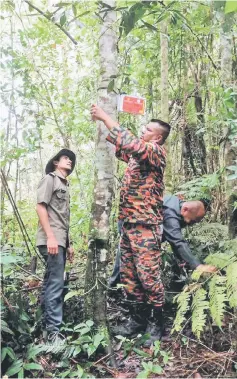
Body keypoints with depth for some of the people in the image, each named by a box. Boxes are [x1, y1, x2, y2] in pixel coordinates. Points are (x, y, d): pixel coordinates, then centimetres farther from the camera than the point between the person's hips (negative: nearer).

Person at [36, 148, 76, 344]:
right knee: (56, 284, -12)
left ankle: (47, 327, 18)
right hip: (52, 240, -9)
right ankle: (53, 331, -10)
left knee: (51, 284, 11)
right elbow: (40, 207, -11)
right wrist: (50, 237, -20)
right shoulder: (50, 178, 0)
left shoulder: (65, 185, 23)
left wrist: (68, 243, 17)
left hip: (60, 241, 9)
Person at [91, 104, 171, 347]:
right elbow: (120, 148, 32)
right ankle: (137, 318, 24)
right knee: (128, 275, 12)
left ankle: (155, 323, 10)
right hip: (128, 224, 9)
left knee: (148, 276, -4)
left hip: (145, 225, -9)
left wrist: (105, 117, -15)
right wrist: (100, 126, 17)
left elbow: (129, 142, -24)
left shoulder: (156, 152, -7)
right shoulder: (138, 154, 18)